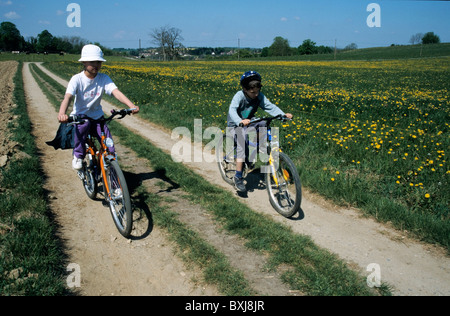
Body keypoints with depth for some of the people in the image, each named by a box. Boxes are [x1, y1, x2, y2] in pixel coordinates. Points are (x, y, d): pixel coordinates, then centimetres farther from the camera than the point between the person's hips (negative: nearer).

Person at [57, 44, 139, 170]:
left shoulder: (104, 78, -7)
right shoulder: (77, 79, -13)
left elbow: (116, 92, -22)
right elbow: (67, 97, -28)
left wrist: (131, 105, -42)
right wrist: (62, 114, -49)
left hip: (97, 116, 2)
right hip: (80, 115, -2)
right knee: (83, 125, -35)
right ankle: (78, 156, -15)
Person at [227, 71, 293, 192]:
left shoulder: (259, 96, -10)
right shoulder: (239, 96, -25)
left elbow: (270, 106, -15)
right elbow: (232, 110, -39)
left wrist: (283, 114, -32)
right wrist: (240, 121, -59)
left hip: (249, 123, 5)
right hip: (235, 126, -5)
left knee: (265, 124, -22)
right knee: (242, 145, -27)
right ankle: (238, 178, -20)